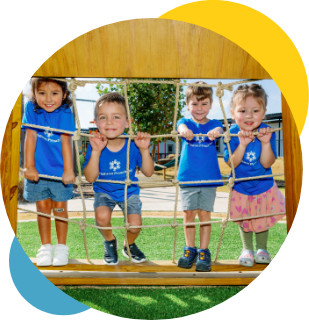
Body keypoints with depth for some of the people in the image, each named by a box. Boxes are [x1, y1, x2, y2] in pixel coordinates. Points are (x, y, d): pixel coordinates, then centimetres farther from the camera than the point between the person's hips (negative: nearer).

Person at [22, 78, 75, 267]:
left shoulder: (65, 113, -13)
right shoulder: (31, 108, -8)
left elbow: (66, 141, -17)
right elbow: (31, 137, -12)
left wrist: (69, 170, -20)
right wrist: (29, 166, -15)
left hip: (60, 170, -1)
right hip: (38, 169, 2)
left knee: (60, 207, 7)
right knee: (43, 207, 9)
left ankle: (61, 247, 22)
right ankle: (46, 247, 24)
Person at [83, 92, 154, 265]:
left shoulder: (133, 145, -18)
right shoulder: (95, 145, -18)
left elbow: (148, 173, -14)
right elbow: (90, 178, -22)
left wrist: (144, 150, -29)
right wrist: (96, 151, -33)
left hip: (129, 191, 1)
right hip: (104, 191, 0)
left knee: (135, 225, -16)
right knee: (102, 216, -29)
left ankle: (129, 245, 24)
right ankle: (110, 241, 8)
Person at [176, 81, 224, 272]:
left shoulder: (214, 124, 5)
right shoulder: (186, 122, 5)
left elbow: (219, 130, -19)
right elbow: (181, 127, -19)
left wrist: (215, 132, -44)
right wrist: (184, 131, -45)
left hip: (209, 178, 0)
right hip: (187, 177, 1)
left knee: (204, 214, 0)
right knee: (189, 213, 3)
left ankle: (204, 252, 12)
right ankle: (190, 249, 18)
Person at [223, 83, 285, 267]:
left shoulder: (267, 132, -19)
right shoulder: (233, 133, -21)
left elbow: (267, 164, -21)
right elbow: (231, 163, -24)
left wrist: (265, 142, -36)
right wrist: (242, 144, -38)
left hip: (263, 186, 1)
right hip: (240, 188, 0)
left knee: (263, 220, 14)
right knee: (244, 221, 14)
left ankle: (262, 249, 38)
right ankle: (247, 249, 37)